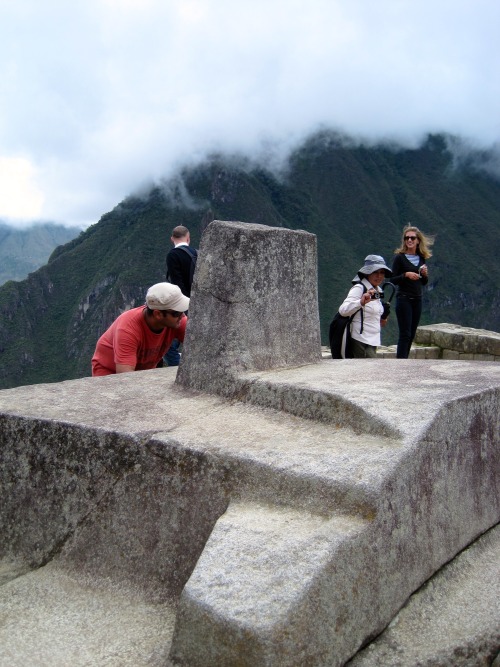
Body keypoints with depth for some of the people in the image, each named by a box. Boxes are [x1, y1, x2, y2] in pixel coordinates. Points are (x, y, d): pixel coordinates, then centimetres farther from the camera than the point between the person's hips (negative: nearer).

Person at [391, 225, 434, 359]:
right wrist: (406, 275, -22)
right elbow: (393, 280, -8)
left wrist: (425, 274, -4)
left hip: (417, 299, 6)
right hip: (404, 298, -6)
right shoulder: (400, 257, -5)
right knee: (405, 334, -9)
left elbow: (424, 282, 16)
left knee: (411, 334, 8)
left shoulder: (422, 258, 11)